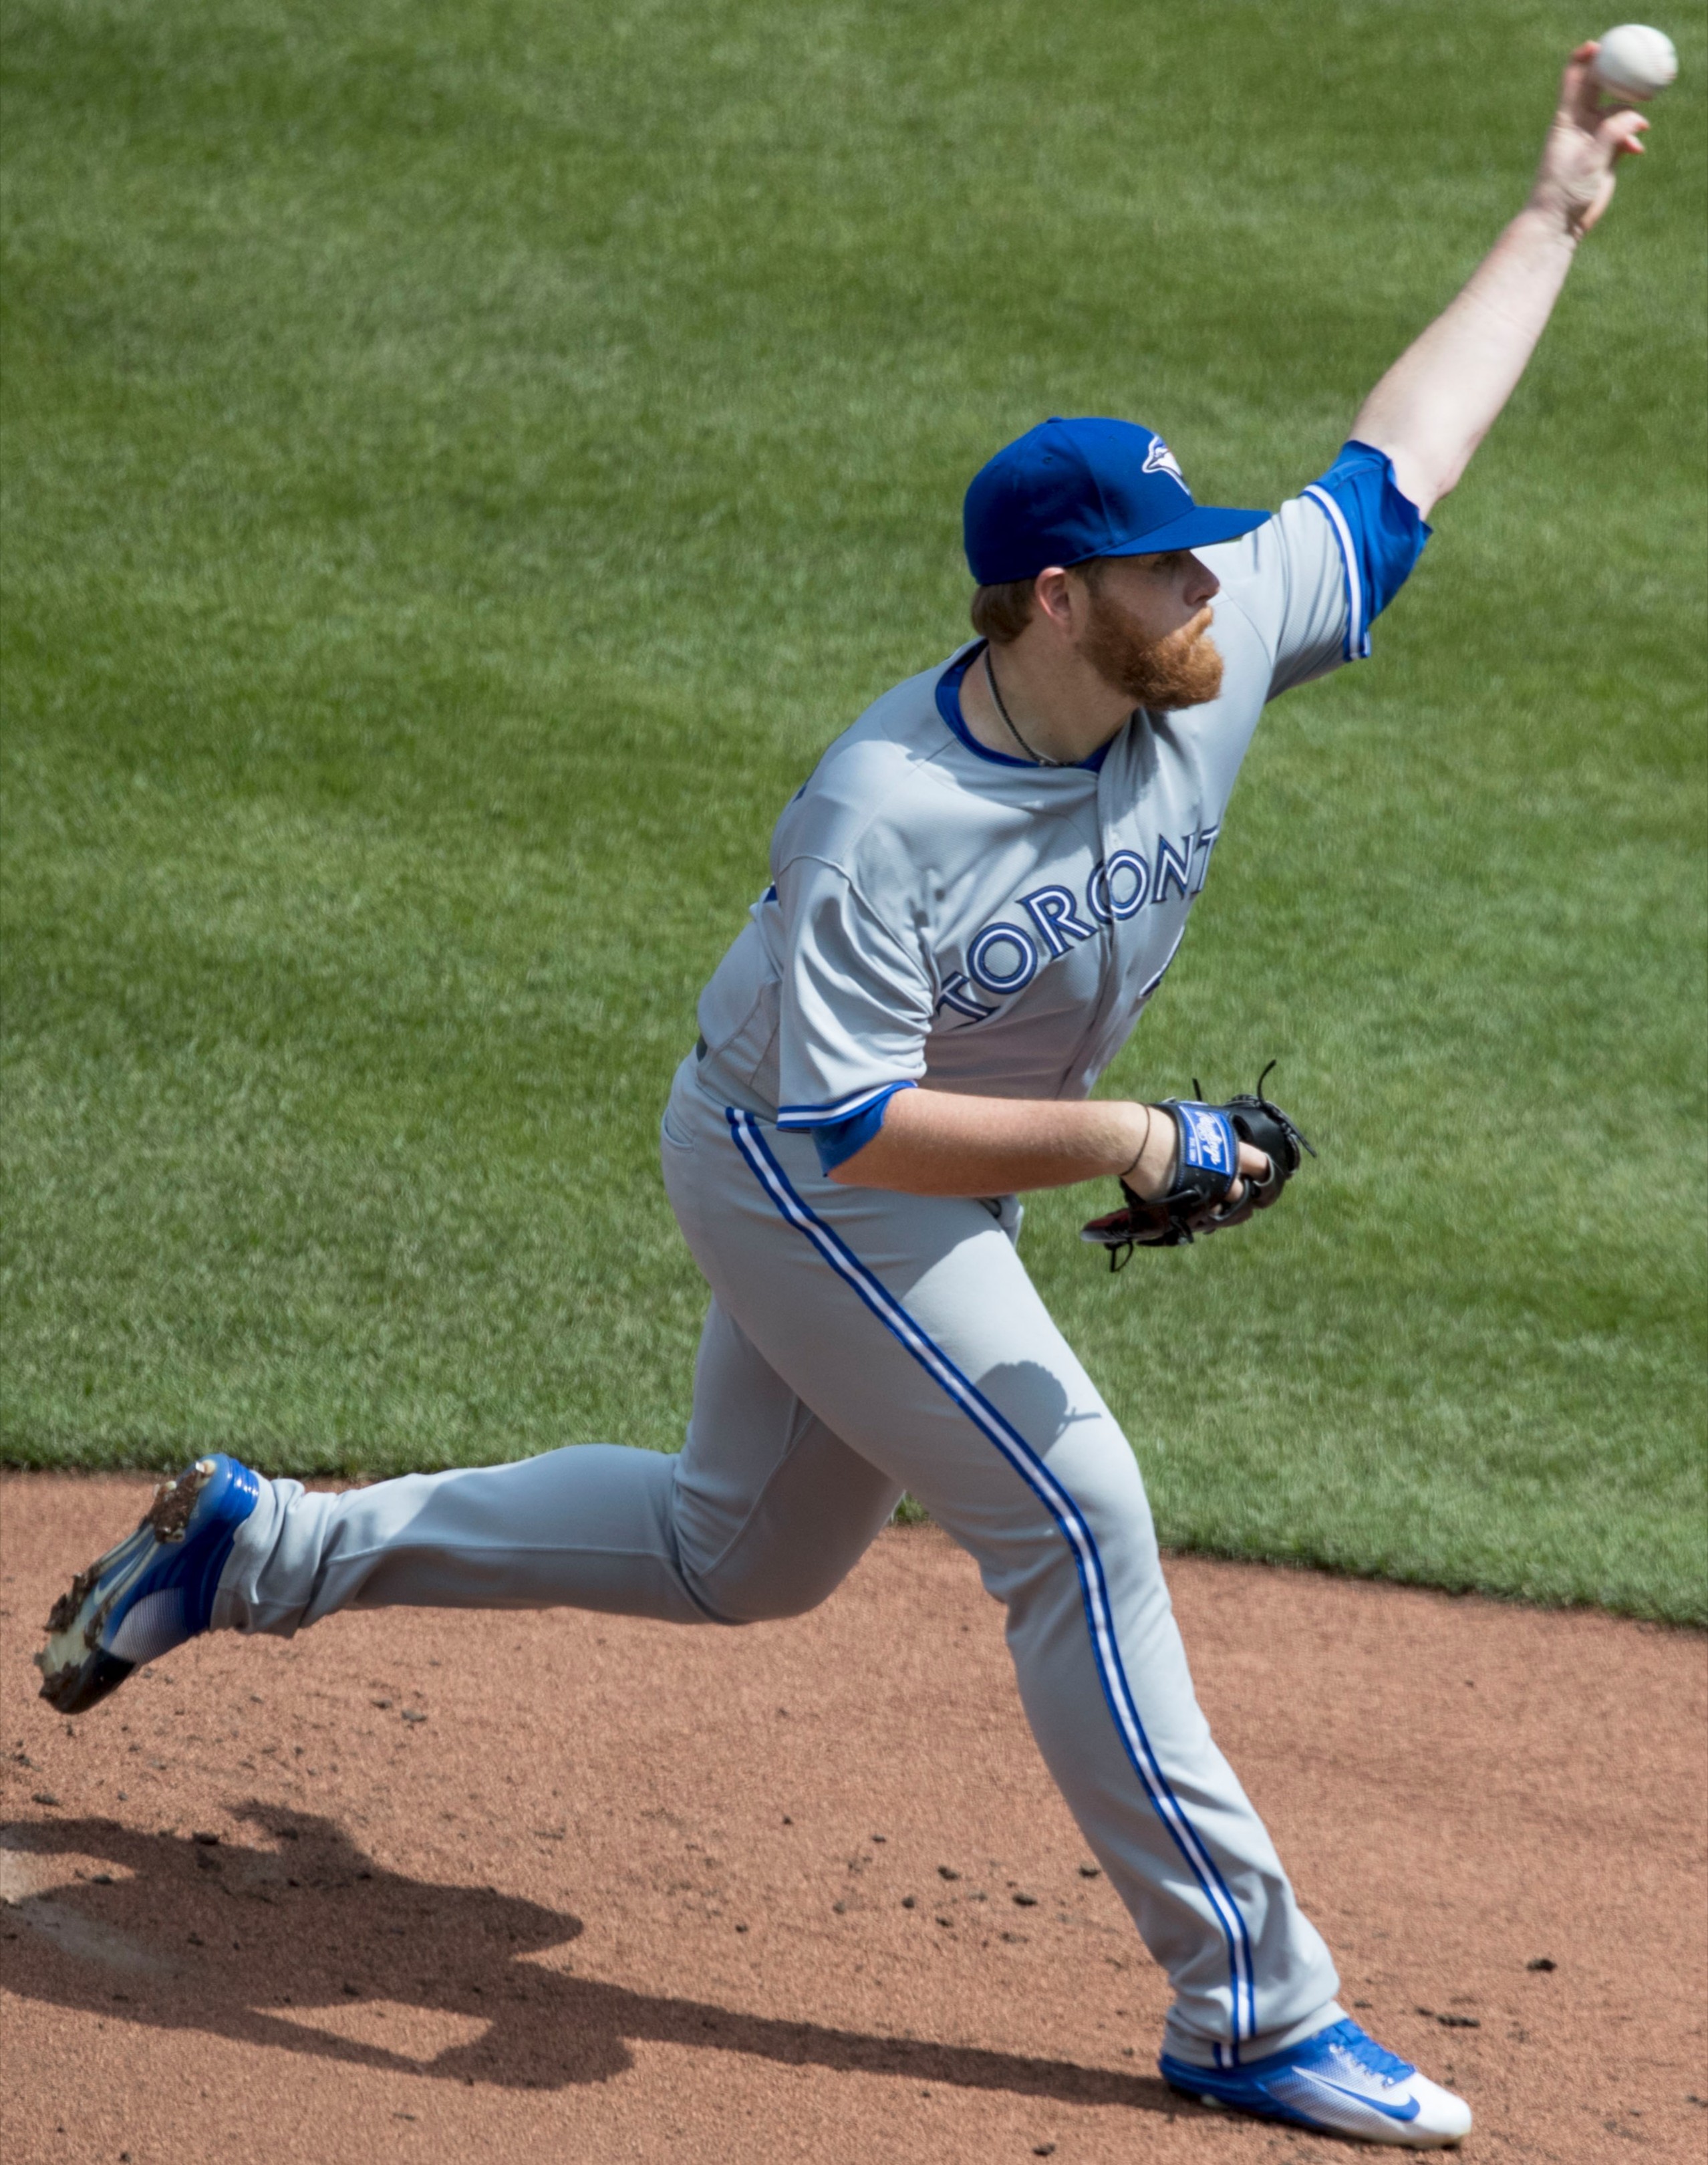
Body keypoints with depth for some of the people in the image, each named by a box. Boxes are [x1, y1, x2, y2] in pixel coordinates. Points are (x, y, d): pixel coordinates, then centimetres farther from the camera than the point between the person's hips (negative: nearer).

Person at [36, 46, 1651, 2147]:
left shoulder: (1218, 649, -13)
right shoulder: (882, 820, -33)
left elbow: (1393, 463, -1)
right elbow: (845, 1125, -33)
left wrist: (1552, 220, 2)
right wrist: (1113, 1143, -33)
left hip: (930, 1177, 9)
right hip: (794, 1174, -9)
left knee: (744, 1550, 20)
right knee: (1076, 1523, -10)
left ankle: (261, 1544, 30)